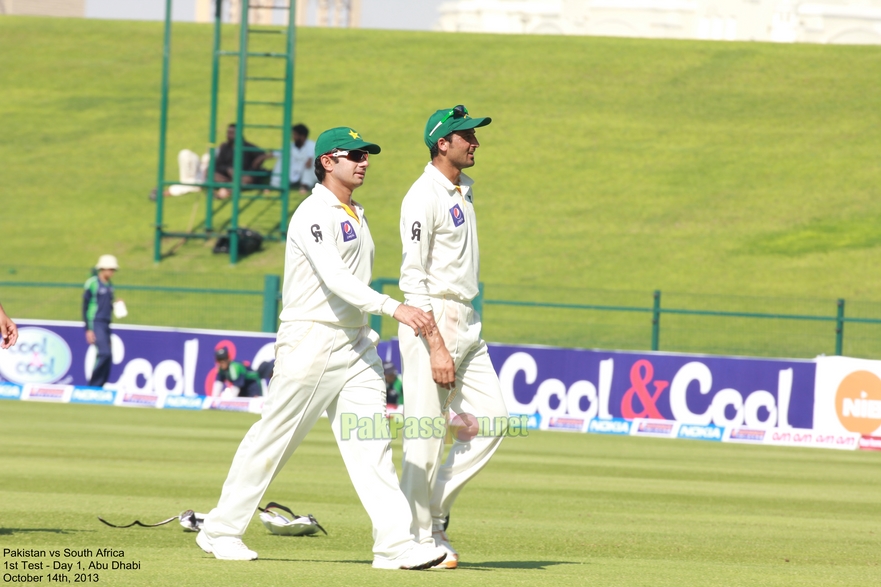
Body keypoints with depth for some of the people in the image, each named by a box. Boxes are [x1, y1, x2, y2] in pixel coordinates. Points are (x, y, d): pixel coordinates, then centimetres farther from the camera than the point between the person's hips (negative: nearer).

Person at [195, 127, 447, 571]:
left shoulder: (356, 216, 16)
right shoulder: (314, 214, -13)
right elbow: (335, 278, -27)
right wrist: (394, 308, -37)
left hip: (356, 344, 8)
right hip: (311, 342, -8)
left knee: (371, 443, -3)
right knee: (273, 439, 1)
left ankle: (395, 543, -11)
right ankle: (220, 531, 13)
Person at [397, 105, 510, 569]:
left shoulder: (464, 190, 15)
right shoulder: (424, 197, -13)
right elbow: (414, 277, -18)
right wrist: (436, 347, -23)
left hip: (468, 322, 9)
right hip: (432, 320, -9)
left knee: (490, 420, 4)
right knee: (425, 436, -5)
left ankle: (434, 507, 15)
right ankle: (419, 537, 2)